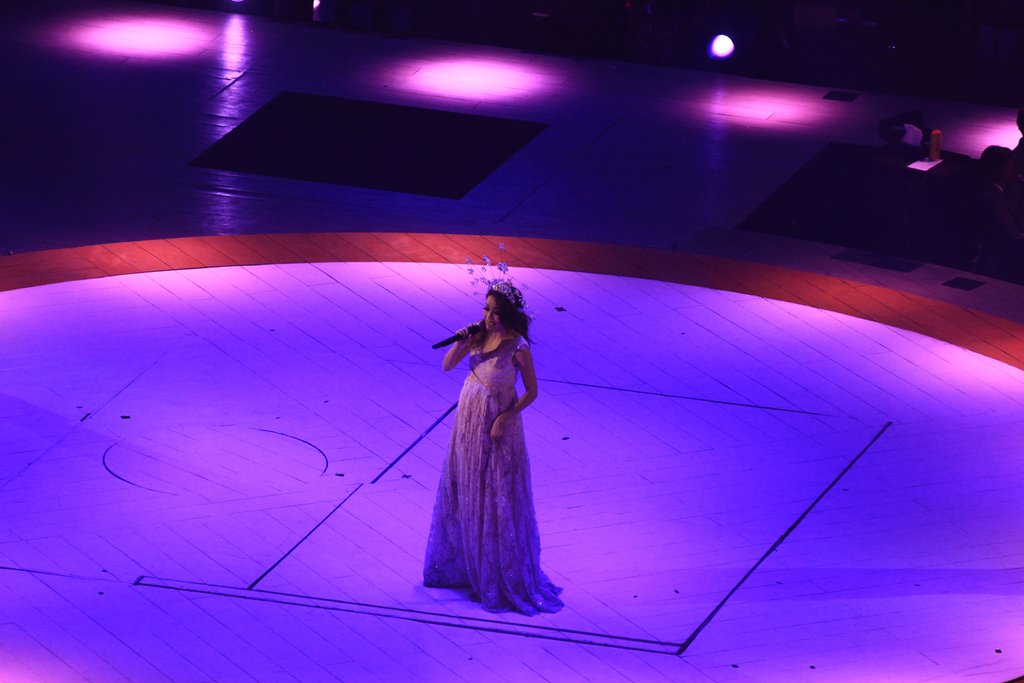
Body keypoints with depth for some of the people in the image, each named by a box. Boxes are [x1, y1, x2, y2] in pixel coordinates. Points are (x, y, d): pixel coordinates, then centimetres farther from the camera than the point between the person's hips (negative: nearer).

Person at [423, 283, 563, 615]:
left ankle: (503, 575, 14)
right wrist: (461, 343, -18)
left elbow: (531, 391, -12)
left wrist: (504, 419, -18)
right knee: (464, 491, 16)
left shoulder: (517, 347, -19)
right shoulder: (479, 334, -4)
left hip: (497, 425, -6)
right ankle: (466, 561, 33)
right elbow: (446, 365, -1)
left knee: (497, 497, 2)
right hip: (469, 419, 6)